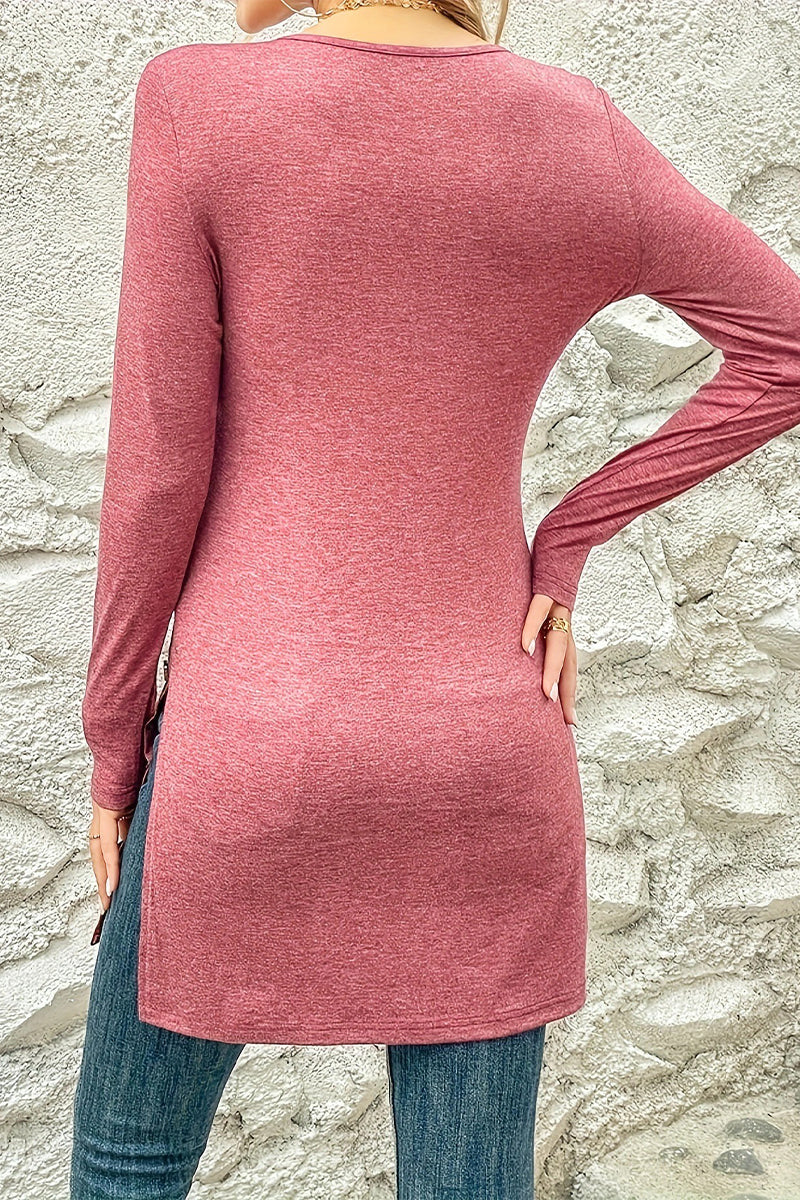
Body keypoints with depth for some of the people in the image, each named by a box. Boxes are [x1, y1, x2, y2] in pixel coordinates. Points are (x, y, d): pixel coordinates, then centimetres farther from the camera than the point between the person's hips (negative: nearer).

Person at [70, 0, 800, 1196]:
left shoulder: (199, 105, -9)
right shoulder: (582, 135, 1)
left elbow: (157, 465, -8)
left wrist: (112, 740, 4)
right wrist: (563, 544, 6)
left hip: (253, 749, -2)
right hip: (487, 750, 3)